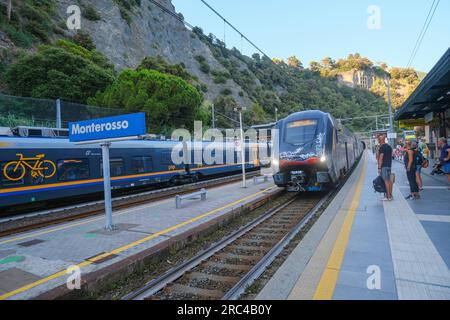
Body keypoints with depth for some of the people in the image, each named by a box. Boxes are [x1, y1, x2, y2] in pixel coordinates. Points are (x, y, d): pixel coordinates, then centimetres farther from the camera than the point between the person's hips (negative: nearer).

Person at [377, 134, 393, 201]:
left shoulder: (382, 147, -14)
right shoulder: (389, 146, 14)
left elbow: (381, 158, -18)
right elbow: (391, 156, 18)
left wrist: (379, 167, -16)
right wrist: (390, 165, 23)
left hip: (384, 166, -9)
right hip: (389, 165, 9)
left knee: (386, 180, -7)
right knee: (389, 180, 12)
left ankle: (388, 197, -6)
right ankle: (390, 195, 17)